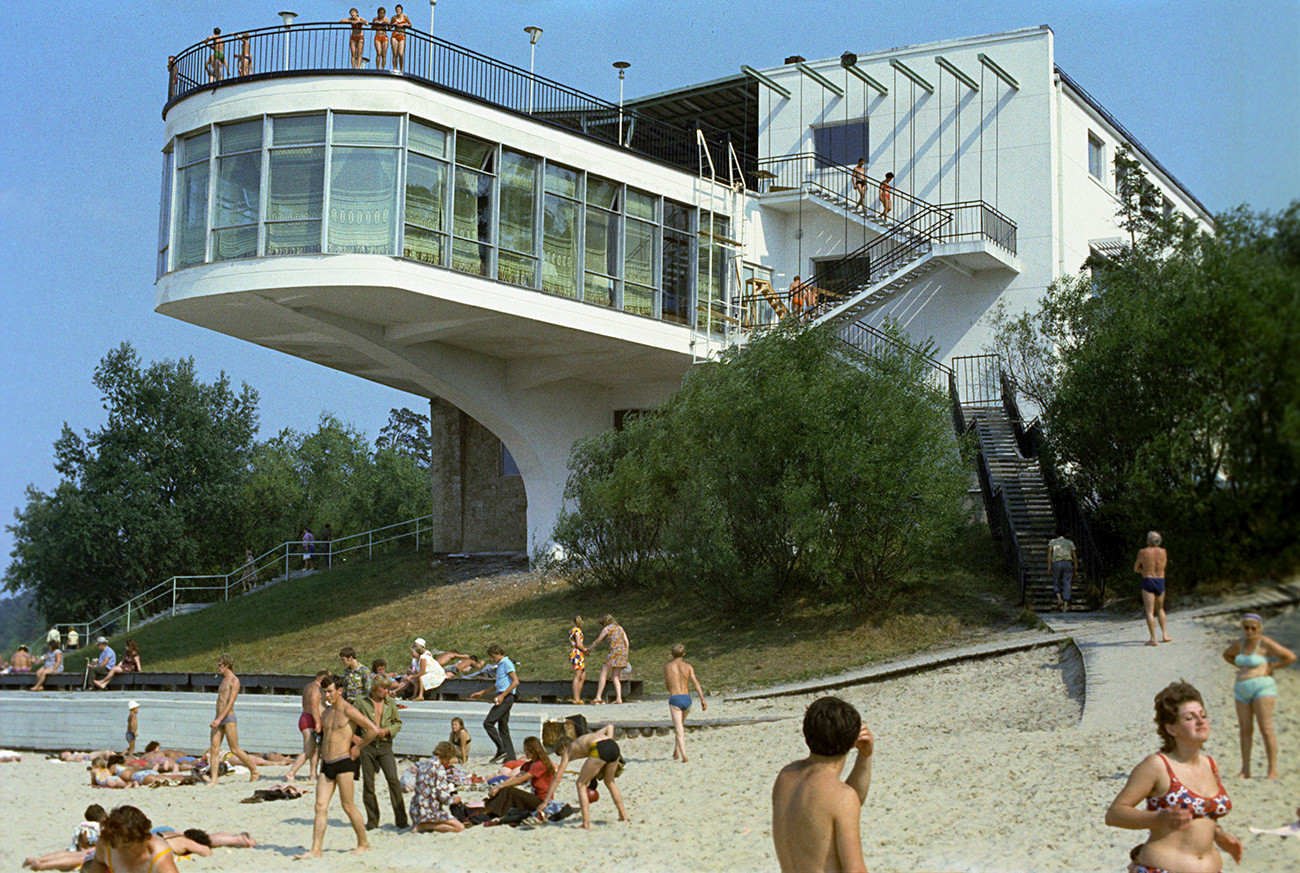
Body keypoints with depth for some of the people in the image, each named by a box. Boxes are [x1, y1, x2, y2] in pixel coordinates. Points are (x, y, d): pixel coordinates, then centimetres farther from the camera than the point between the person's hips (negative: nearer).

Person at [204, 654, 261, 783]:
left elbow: (230, 703, -16)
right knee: (214, 748, -4)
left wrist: (219, 719, -24)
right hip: (219, 719, 8)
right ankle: (213, 779, -7)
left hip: (229, 719, -8)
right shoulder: (224, 680, 21)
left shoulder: (234, 681, -8)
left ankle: (254, 772, 10)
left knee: (235, 750, -5)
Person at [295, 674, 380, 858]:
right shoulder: (327, 712, 15)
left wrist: (357, 747, -7)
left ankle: (363, 844, 12)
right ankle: (315, 850, -3)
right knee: (320, 807, -1)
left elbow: (373, 730, -15)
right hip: (327, 765, 7)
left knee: (347, 805, -3)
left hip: (344, 762, -7)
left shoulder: (348, 711, -9)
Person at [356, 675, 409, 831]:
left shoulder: (390, 704, 9)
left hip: (385, 746, 0)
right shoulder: (362, 703, 4)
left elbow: (398, 722, 14)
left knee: (393, 780, -11)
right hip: (367, 746, 0)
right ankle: (372, 820, 16)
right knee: (368, 783, 3)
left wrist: (387, 730, -4)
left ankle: (401, 820, -8)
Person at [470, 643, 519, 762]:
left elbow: (516, 681, -17)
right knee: (503, 728, 7)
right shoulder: (500, 665, 22)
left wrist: (502, 696, -20)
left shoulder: (507, 663, -8)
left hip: (506, 697, -10)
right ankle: (510, 757, 5)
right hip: (502, 697, 10)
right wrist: (482, 693, 35)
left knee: (488, 723, -14)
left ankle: (501, 750, -15)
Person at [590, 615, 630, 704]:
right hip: (622, 652, 7)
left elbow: (597, 641, 8)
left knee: (603, 674, -5)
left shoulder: (607, 628, 2)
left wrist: (589, 649, 22)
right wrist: (626, 655, 16)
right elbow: (626, 642, 15)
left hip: (614, 652, -7)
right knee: (616, 677, 8)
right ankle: (619, 698, -6)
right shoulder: (620, 628, 21)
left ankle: (598, 697, -13)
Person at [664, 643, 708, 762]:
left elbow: (667, 686, 13)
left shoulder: (667, 667, 5)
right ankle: (676, 752, 28)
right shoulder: (688, 667, 5)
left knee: (679, 730, -5)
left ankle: (684, 756, -17)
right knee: (681, 725, 26)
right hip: (687, 698, 2)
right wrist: (703, 700, -9)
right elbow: (696, 683, -5)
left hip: (674, 699, -2)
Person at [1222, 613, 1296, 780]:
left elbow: (1291, 657, -9)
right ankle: (1245, 770, 8)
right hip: (1242, 689, 6)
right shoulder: (1241, 643, 13)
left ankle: (1273, 770, -8)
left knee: (1266, 728, -10)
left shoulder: (1266, 644, -7)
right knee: (1245, 729, 5)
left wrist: (1272, 668, -5)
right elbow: (1227, 654, 32)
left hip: (1262, 686, -6)